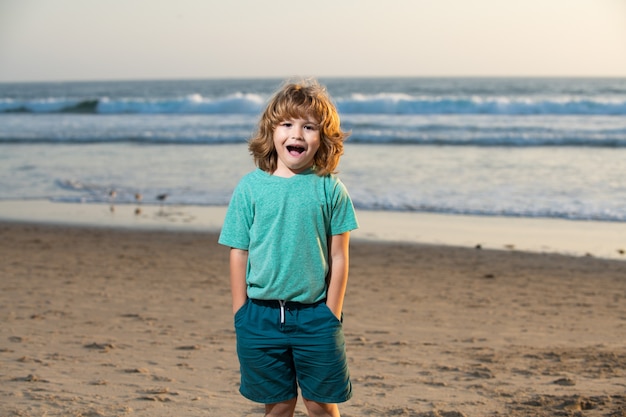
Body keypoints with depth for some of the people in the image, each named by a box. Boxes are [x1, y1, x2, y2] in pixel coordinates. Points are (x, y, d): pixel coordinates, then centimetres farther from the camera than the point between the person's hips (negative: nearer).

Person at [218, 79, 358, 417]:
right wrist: (240, 315, 0)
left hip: (315, 316, -1)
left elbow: (338, 257, 0)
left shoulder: (330, 189, -2)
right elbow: (239, 253, 2)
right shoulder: (250, 187, -1)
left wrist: (331, 315, -3)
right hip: (261, 315, 1)